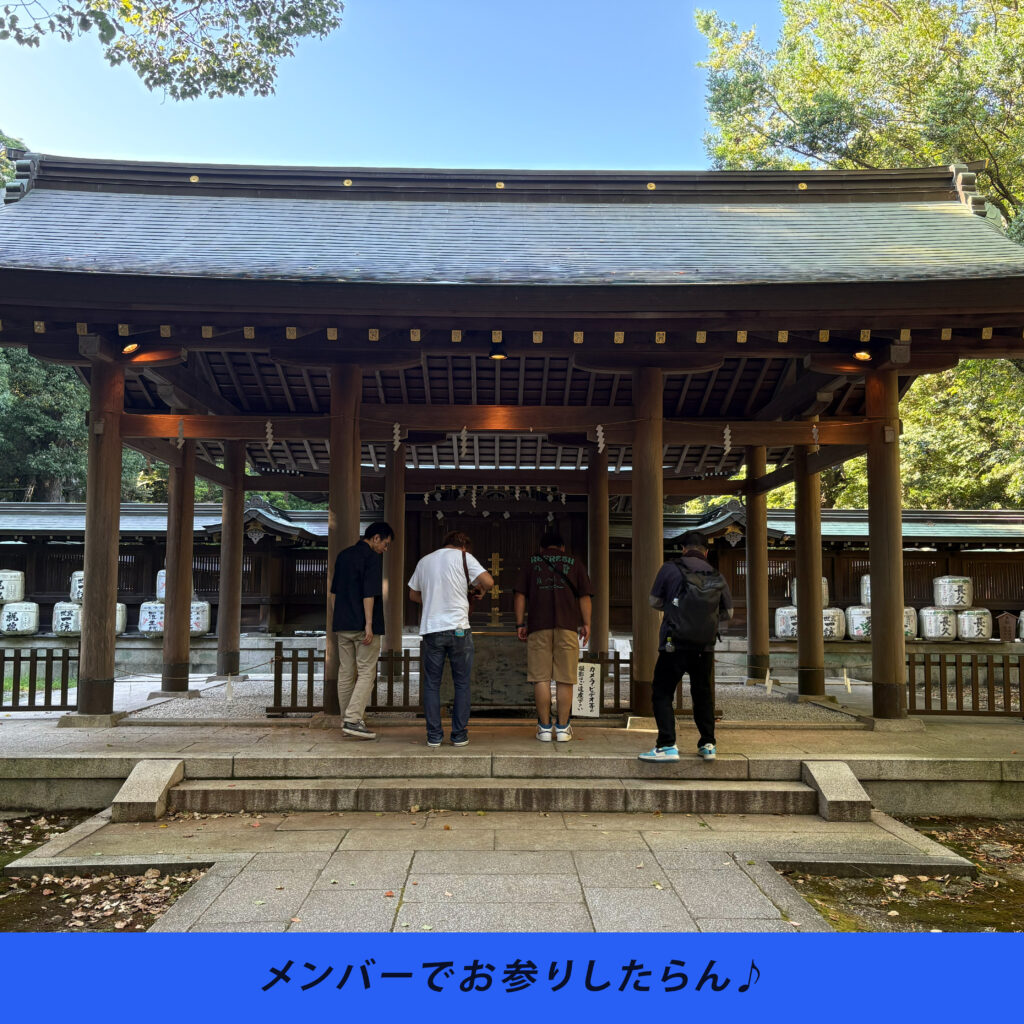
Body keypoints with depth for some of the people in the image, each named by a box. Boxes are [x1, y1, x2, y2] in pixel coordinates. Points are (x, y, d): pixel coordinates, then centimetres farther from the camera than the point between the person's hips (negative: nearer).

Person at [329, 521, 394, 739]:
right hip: (362, 626, -8)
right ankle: (353, 720, -12)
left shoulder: (342, 555, 15)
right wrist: (369, 624, -18)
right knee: (366, 673, -4)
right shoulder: (370, 557, -9)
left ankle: (346, 720, 16)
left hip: (342, 624, 8)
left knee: (345, 673, 11)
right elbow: (369, 593, -17)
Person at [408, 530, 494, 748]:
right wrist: (479, 589, 10)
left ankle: (434, 736, 9)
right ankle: (459, 735, 11)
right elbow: (488, 581, -11)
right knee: (462, 684, 8)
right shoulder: (463, 557, 1)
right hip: (458, 628, -3)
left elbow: (413, 594, 21)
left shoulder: (424, 561, 13)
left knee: (431, 684, 9)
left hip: (430, 630, 3)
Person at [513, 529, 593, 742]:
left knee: (541, 678, 3)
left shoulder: (531, 563, 15)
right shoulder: (574, 563, 16)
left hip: (539, 627, 0)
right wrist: (586, 624, 10)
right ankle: (563, 728, 7)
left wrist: (520, 623, 9)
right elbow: (584, 597, 9)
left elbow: (520, 595, 8)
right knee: (565, 679, 4)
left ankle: (544, 728, 4)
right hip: (567, 626, 0)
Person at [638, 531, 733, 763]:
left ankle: (667, 746, -6)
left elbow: (654, 602, 4)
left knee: (662, 694, 3)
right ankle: (708, 744, 20)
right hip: (705, 648, 4)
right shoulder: (718, 577, 5)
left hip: (674, 646, -4)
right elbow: (728, 612, 14)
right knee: (702, 695, 19)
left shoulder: (670, 569, -4)